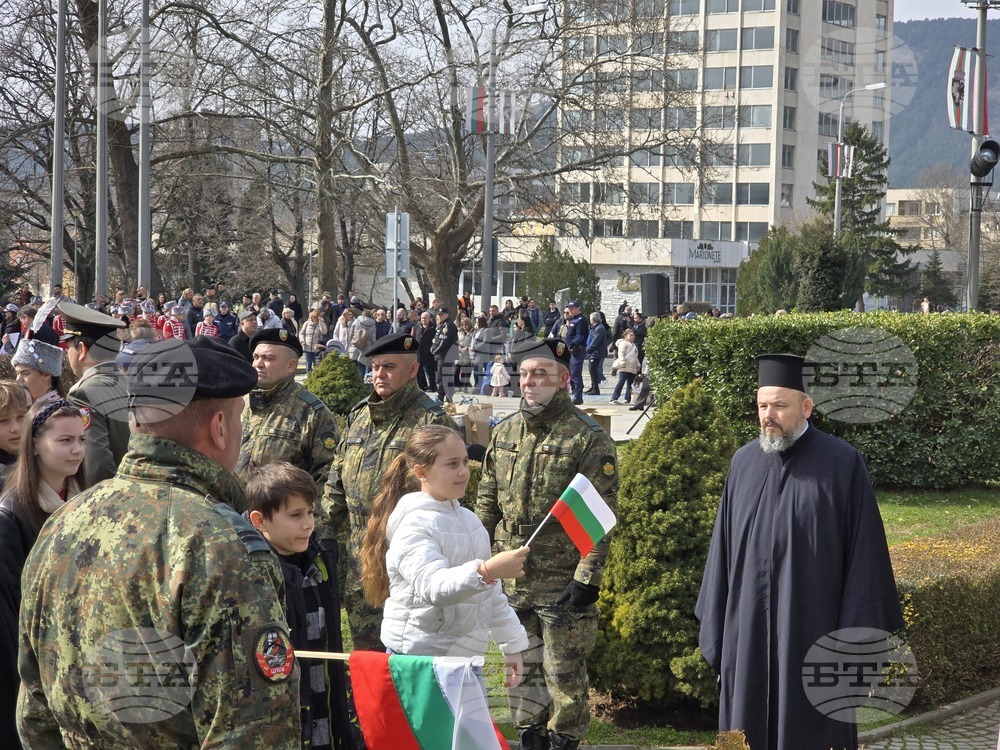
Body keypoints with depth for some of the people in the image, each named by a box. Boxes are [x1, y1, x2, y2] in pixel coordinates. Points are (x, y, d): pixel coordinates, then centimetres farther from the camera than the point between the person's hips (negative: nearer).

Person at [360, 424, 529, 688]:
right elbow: (434, 586, -32)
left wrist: (511, 644, 19)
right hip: (421, 658, -8)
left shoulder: (467, 519, 14)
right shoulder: (414, 525, -15)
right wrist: (485, 571, -46)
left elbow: (492, 591, 22)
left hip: (465, 656, 8)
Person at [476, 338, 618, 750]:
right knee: (524, 674, 12)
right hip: (513, 582, 5)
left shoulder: (588, 438, -9)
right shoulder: (504, 433, 9)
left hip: (563, 585, -5)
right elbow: (486, 505, 16)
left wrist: (587, 578, -17)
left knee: (564, 677, 2)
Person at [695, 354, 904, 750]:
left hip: (813, 628, -4)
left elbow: (863, 552, -6)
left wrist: (857, 636, -9)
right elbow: (724, 546, 12)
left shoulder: (843, 464, -6)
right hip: (749, 633, 4)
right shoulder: (744, 462, 7)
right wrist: (715, 628, 10)